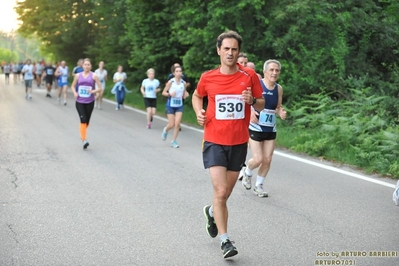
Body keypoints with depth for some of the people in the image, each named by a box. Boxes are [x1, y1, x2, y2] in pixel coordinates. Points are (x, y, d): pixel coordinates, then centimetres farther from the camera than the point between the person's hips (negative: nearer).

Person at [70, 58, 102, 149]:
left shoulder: (94, 76, -2)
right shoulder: (78, 75, 3)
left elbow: (100, 88, -1)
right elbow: (73, 86, 15)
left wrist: (93, 91, -20)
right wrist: (75, 93, -5)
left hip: (90, 102, 0)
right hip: (79, 102, 0)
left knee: (87, 121, 12)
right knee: (83, 120, -15)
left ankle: (82, 135, 41)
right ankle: (84, 140, -15)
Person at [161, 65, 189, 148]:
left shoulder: (183, 83, 0)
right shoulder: (170, 82, -9)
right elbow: (163, 92, -3)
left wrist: (185, 95, -11)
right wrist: (169, 94, -21)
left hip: (179, 105, 3)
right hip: (171, 105, -2)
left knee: (177, 124, -6)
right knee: (171, 125, -1)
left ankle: (174, 141, 7)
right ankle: (165, 130, 35)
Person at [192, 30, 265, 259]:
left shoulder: (249, 75, -3)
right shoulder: (208, 77, -3)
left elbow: (262, 103, 6)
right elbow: (197, 96, 17)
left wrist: (252, 100, -16)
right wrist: (199, 112, -2)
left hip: (239, 143, 2)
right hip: (214, 141, -2)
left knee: (225, 193, 14)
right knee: (221, 192, -14)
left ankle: (212, 212, 47)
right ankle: (225, 240, -3)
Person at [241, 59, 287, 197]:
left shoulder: (279, 88, 3)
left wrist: (281, 113, -9)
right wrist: (250, 112, -25)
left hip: (271, 130, 4)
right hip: (256, 128, -4)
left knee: (267, 159, 3)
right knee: (258, 159, -7)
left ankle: (259, 185, 23)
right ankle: (247, 173, 26)